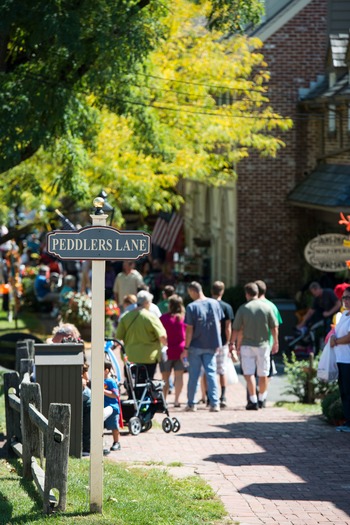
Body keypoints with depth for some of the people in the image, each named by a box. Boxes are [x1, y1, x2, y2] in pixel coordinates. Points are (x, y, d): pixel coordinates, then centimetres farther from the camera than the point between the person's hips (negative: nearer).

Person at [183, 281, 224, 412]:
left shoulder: (192, 307, -12)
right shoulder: (215, 303, 1)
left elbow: (189, 329, -11)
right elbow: (219, 324, 7)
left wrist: (186, 348, -5)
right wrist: (217, 342, 17)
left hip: (195, 347, -3)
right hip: (211, 346, 3)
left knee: (193, 375, 7)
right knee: (211, 373, 5)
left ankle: (191, 404, 13)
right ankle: (215, 403, -4)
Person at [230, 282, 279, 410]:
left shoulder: (243, 308, -6)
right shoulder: (267, 307, -1)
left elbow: (236, 329, -4)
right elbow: (274, 327, 3)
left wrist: (232, 343, 9)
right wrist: (276, 343, 14)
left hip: (247, 345, -2)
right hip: (263, 344, 2)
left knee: (249, 373, -1)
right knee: (263, 374, 13)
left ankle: (253, 401, -7)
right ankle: (262, 398, 26)